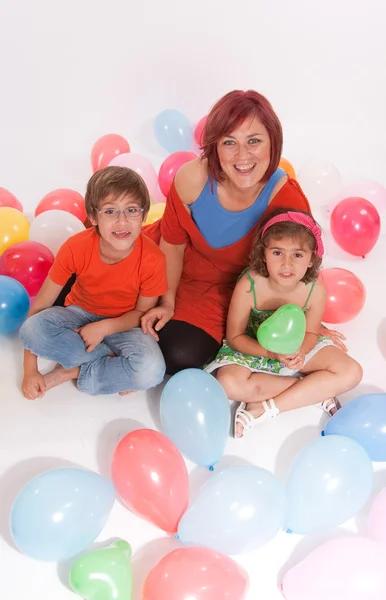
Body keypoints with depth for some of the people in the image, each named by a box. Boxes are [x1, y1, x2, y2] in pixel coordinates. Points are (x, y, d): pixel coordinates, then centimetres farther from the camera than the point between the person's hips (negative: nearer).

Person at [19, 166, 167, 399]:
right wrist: (30, 370, -18)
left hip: (124, 323, -1)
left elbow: (143, 312, -8)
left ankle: (71, 371, -11)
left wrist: (104, 328, -26)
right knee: (32, 330, -30)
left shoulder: (152, 258, -25)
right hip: (80, 314, 1)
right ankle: (115, 364, -15)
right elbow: (40, 306, -17)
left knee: (151, 370, -31)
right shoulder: (75, 248, -23)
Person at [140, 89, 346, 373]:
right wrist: (167, 302, -9)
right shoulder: (192, 177, -28)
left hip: (228, 286, -1)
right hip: (177, 268, 2)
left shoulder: (287, 199, -29)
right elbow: (173, 244, -11)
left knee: (183, 355, -15)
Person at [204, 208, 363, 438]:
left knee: (351, 373, -16)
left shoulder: (316, 289, -24)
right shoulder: (249, 286, -31)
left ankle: (267, 407, -18)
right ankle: (316, 390, -16)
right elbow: (235, 337, -18)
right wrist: (271, 351, -34)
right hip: (254, 348, -2)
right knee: (229, 383, -32)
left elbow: (310, 333, -8)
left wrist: (300, 351, -32)